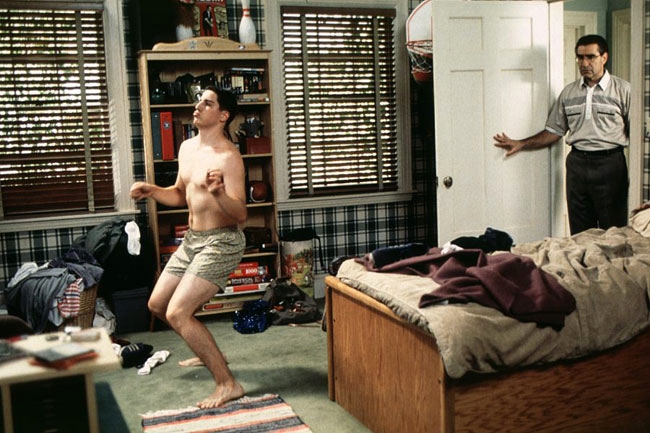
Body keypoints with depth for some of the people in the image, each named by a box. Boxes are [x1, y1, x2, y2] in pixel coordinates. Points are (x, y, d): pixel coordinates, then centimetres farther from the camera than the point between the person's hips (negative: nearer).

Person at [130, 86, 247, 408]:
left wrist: (219, 192, -43)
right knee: (157, 304, 17)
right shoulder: (187, 148, 8)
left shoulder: (228, 157, -18)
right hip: (192, 240, 9)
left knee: (177, 313, -18)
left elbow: (241, 214, -25)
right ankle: (207, 352, 37)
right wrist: (152, 191, 3)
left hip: (221, 242, -9)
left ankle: (227, 384, -10)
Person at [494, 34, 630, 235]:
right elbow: (554, 131, 14)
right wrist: (520, 144, 5)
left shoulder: (623, 90, -2)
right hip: (577, 164, 4)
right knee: (580, 233, 9)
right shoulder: (568, 92, 10)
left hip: (609, 165, -4)